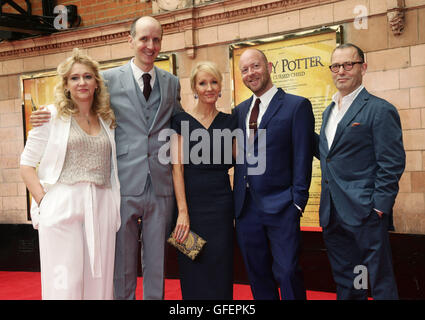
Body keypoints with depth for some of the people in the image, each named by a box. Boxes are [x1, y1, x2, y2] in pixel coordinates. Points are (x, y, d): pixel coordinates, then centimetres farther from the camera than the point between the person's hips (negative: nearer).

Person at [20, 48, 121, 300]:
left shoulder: (107, 120, 15)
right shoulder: (52, 116, 3)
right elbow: (27, 165, 1)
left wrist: (116, 204, 3)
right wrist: (44, 202, -9)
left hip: (101, 209, 4)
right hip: (62, 207, -3)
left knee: (99, 282, 6)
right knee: (64, 285, -2)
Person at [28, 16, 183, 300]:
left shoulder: (172, 83, 11)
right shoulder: (110, 79, 2)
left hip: (162, 188, 2)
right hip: (125, 185, -2)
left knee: (156, 261, 12)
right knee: (123, 262, 8)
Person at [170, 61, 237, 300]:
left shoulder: (229, 122, 8)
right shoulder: (182, 121, 1)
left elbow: (237, 162, 13)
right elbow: (178, 166, -5)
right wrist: (183, 211, -12)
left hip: (221, 202, 2)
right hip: (191, 201, -2)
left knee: (219, 271, 5)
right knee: (193, 273, 4)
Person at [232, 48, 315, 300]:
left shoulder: (297, 106, -3)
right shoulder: (240, 111, 14)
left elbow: (302, 158, -7)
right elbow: (238, 156, 14)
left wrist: (298, 202, -12)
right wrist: (237, 198, 6)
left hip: (281, 207, -5)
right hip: (246, 207, 6)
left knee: (287, 273, -6)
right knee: (258, 275, 12)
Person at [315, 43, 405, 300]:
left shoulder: (380, 110, -8)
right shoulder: (330, 111, 17)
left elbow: (392, 164, -13)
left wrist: (378, 208, -17)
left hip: (365, 214, -7)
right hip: (333, 216, 8)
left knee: (380, 283, 2)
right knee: (345, 283, 17)